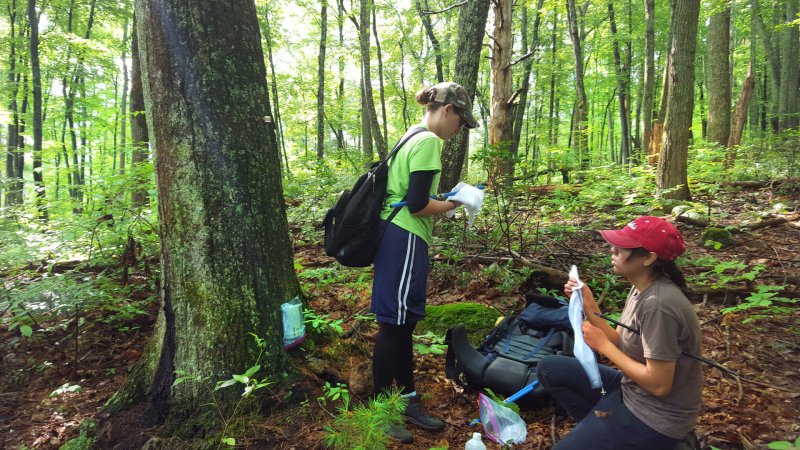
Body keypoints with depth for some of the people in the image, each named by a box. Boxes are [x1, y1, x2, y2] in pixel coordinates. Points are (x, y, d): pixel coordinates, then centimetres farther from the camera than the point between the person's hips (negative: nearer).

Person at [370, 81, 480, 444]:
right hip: (404, 241, -10)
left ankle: (407, 400, 30)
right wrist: (453, 204, -5)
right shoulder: (428, 142, -14)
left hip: (394, 237, 10)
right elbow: (416, 205, -20)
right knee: (394, 325, 0)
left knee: (403, 322, 16)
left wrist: (442, 199, 14)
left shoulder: (412, 137, 17)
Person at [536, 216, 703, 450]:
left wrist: (602, 345, -18)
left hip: (656, 417, -9)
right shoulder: (641, 290, 0)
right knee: (549, 369, 6)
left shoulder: (658, 304, -29)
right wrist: (589, 305, -7)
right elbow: (620, 344, 3)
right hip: (632, 389, 9)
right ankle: (598, 425, 9)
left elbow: (658, 385, -26)